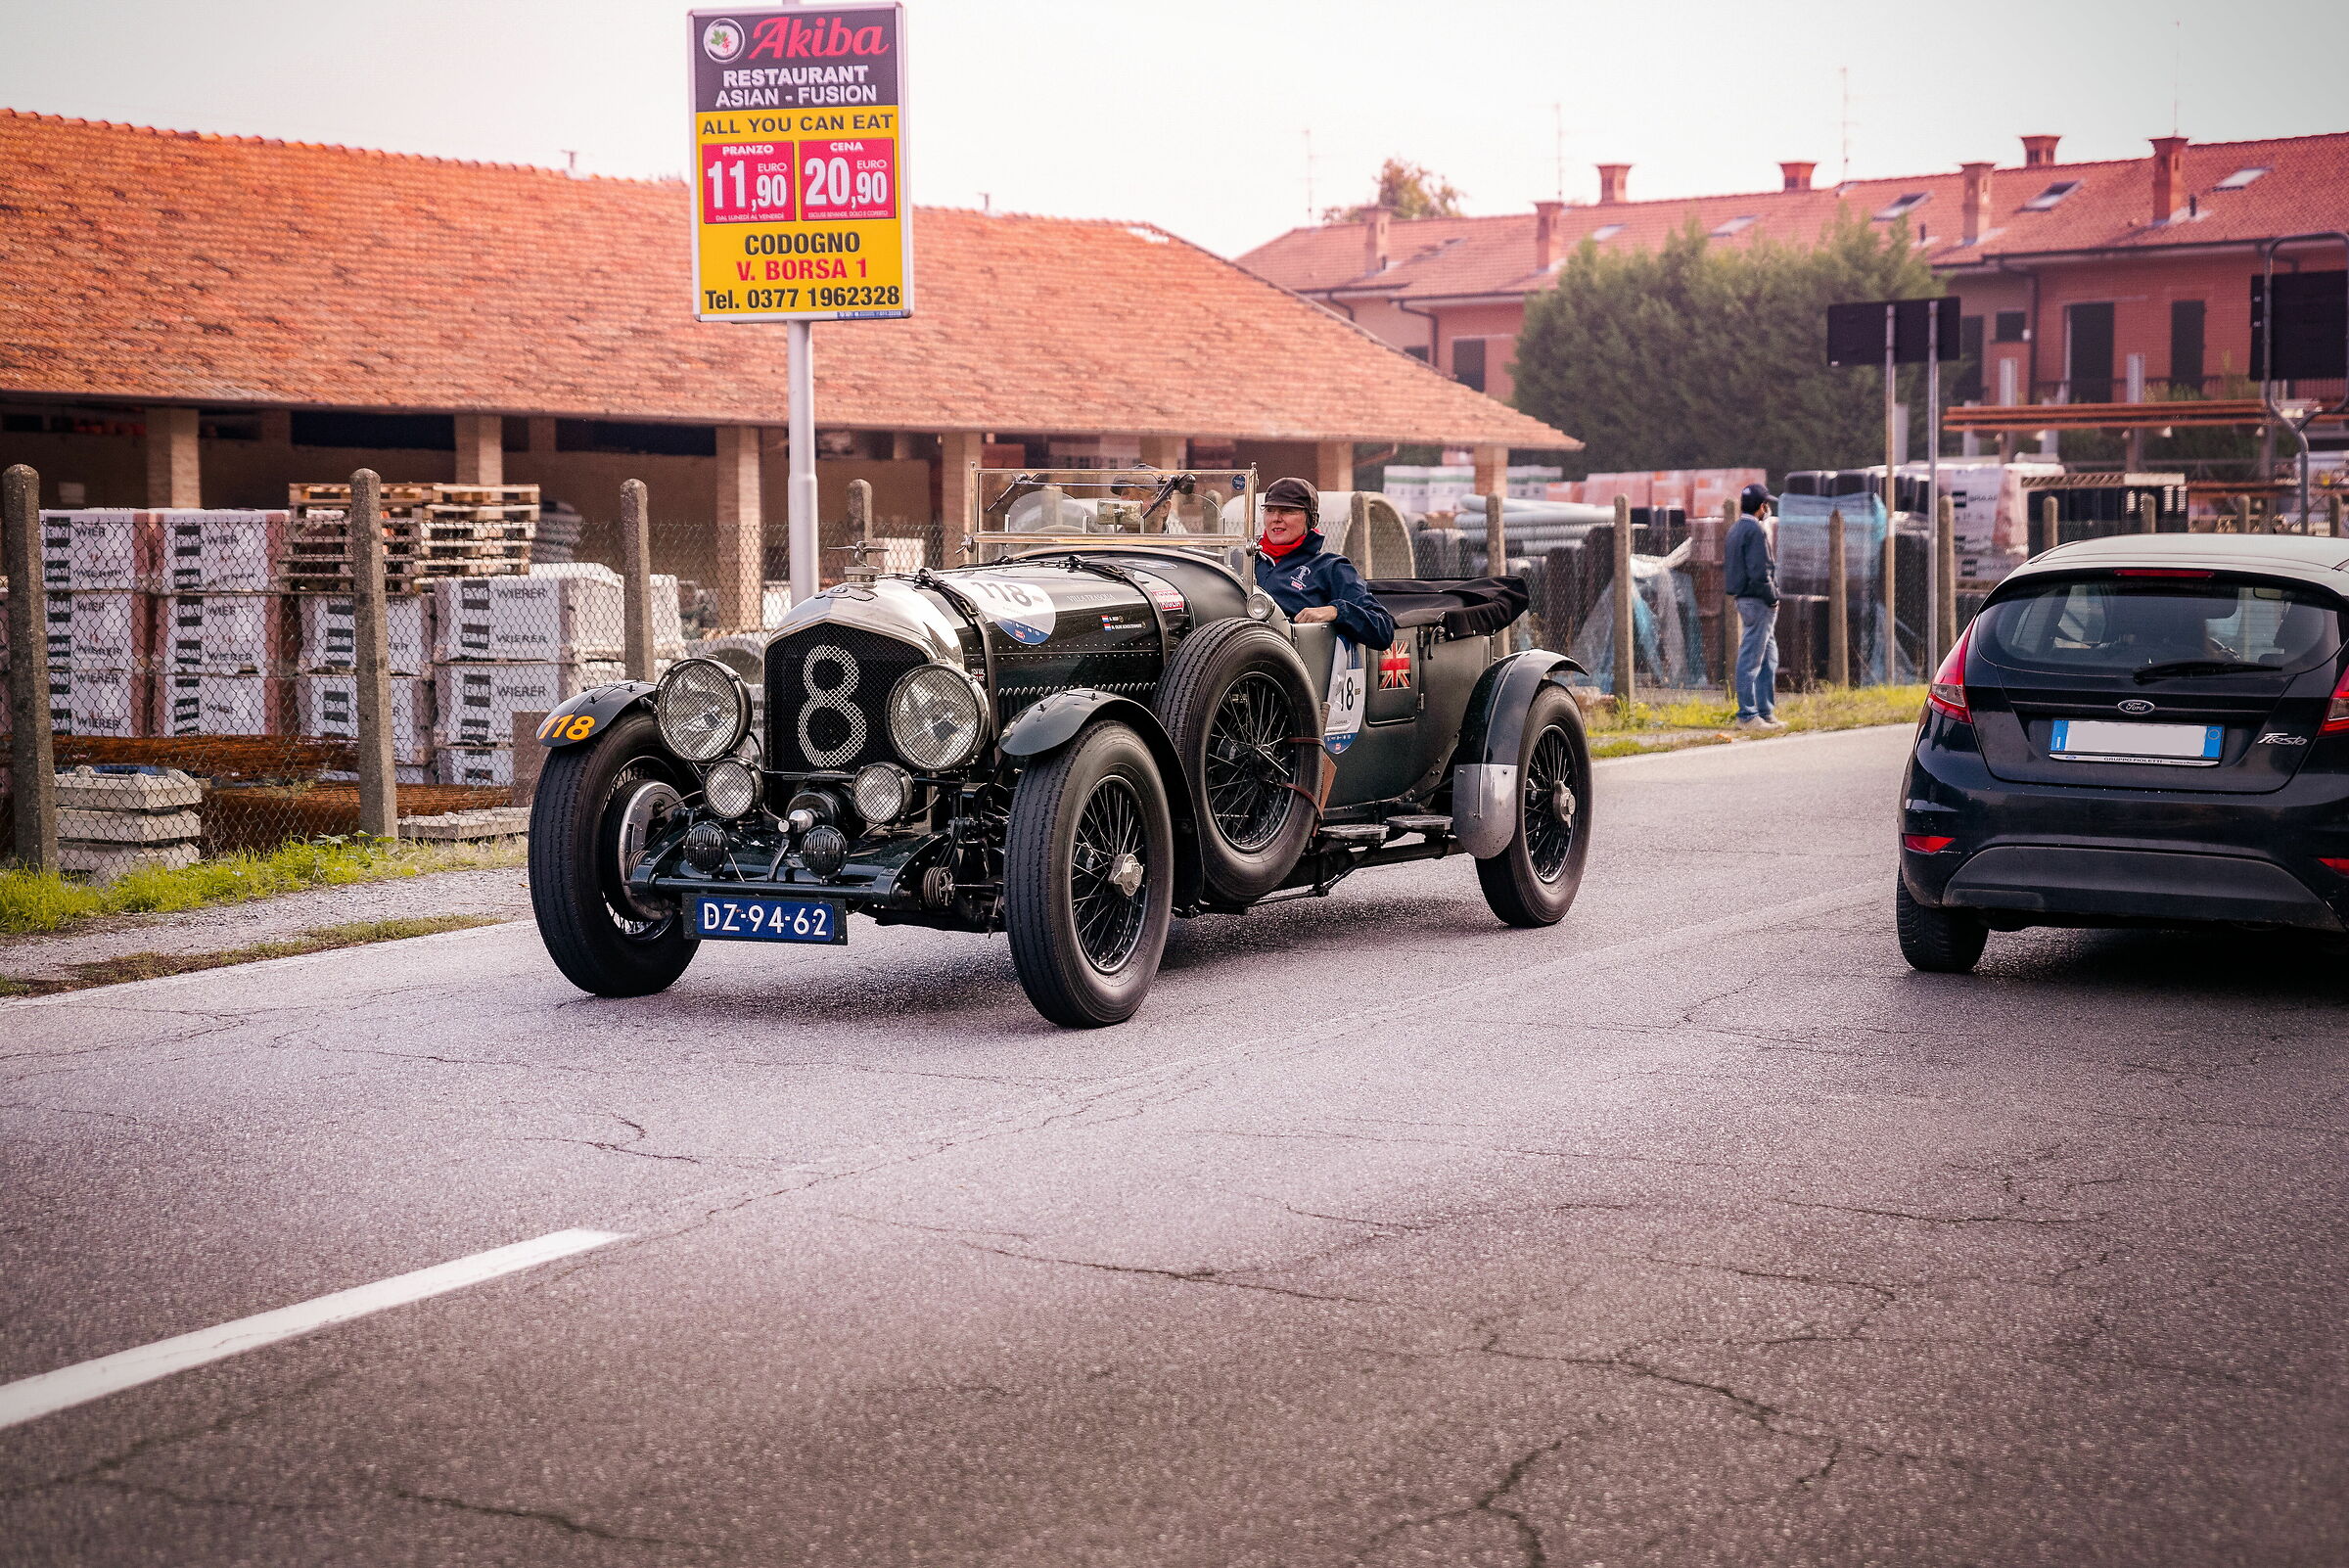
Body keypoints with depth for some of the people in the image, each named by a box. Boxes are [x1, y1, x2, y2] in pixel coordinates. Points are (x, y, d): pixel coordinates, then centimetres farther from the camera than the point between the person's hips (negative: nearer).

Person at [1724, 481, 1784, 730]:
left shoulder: (1735, 529, 15)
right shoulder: (1755, 530, -15)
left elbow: (1729, 567, 19)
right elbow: (1759, 572, -21)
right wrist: (1772, 597, -11)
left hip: (1744, 598, 10)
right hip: (1758, 602, -10)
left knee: (1769, 658, 16)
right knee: (1751, 660, -7)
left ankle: (1766, 712, 19)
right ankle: (1748, 716, -5)